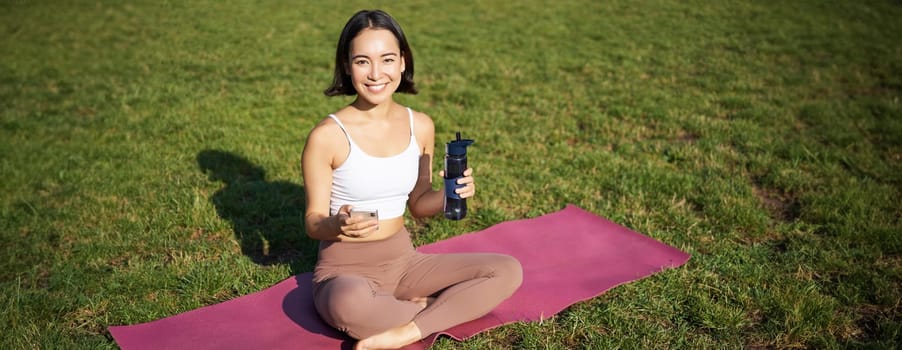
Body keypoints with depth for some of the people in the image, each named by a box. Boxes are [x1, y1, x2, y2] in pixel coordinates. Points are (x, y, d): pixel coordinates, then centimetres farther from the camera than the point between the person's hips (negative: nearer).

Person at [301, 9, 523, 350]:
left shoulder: (421, 126, -1)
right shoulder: (327, 136, -15)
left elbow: (418, 203, 9)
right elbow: (313, 221, -8)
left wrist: (451, 194, -13)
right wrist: (336, 225, -31)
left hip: (403, 260, 5)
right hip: (346, 270, -5)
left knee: (508, 271, -11)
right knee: (349, 306, -41)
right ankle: (437, 309, -12)